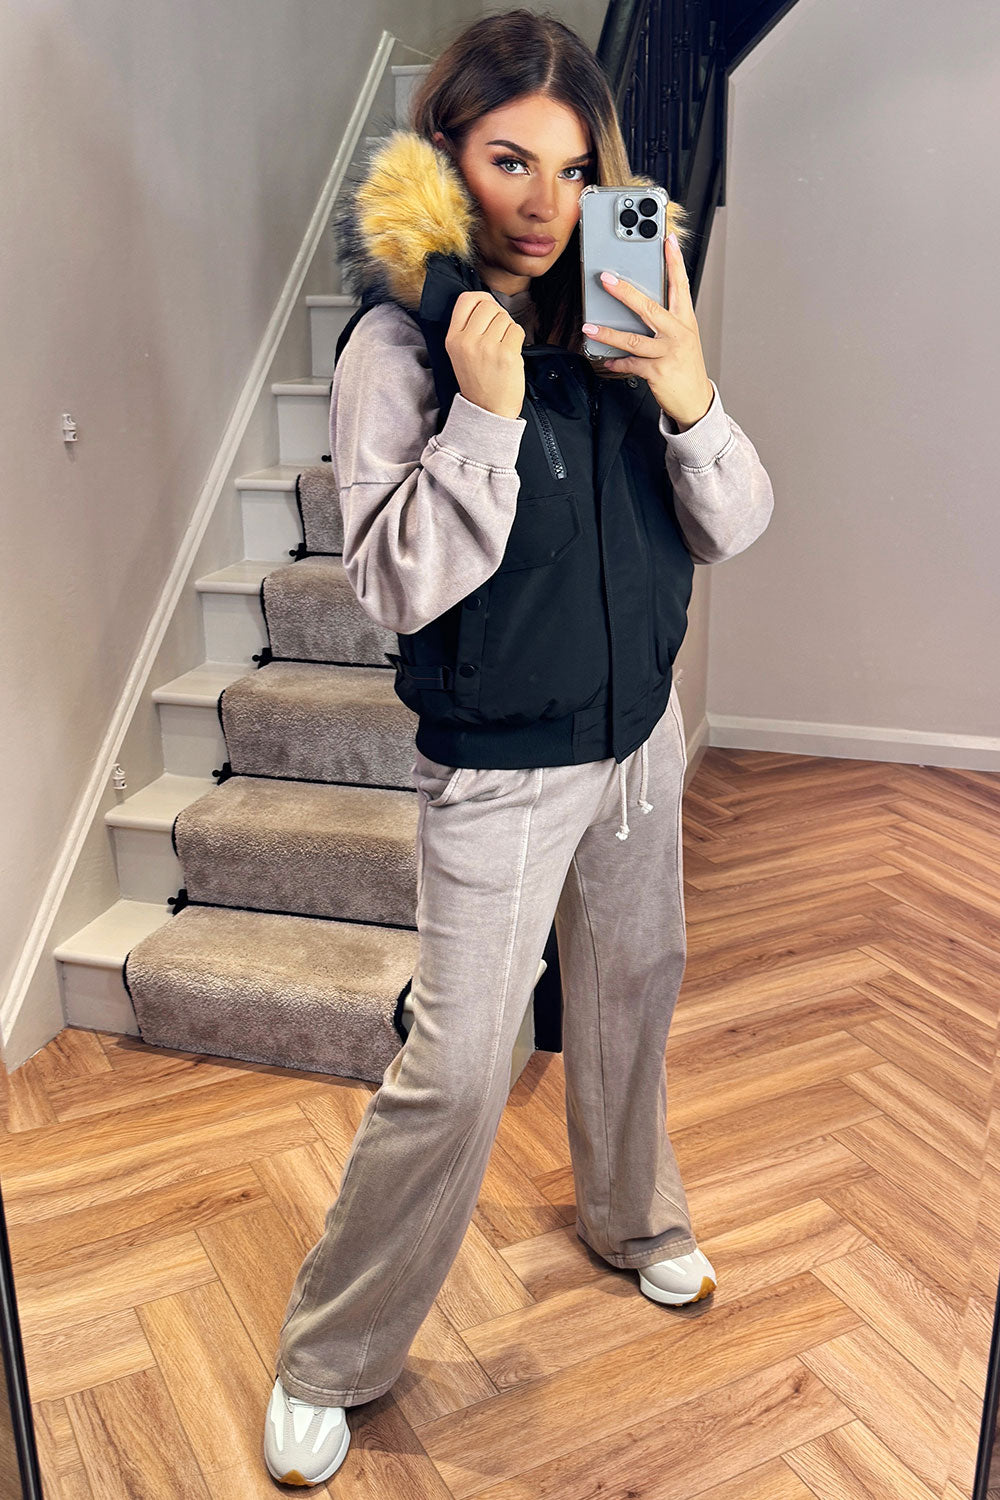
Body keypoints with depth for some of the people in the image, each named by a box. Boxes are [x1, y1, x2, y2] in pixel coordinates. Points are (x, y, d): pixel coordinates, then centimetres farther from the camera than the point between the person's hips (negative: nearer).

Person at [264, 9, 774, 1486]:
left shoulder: (621, 317, -1)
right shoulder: (401, 340, -14)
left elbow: (734, 528, -2)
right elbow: (397, 583, -18)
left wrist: (692, 401, -21)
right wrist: (483, 415, -29)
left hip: (639, 736, 6)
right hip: (498, 769, -5)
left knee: (633, 990, 22)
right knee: (456, 1070, 0)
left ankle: (632, 1220, 51)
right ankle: (328, 1362, 24)